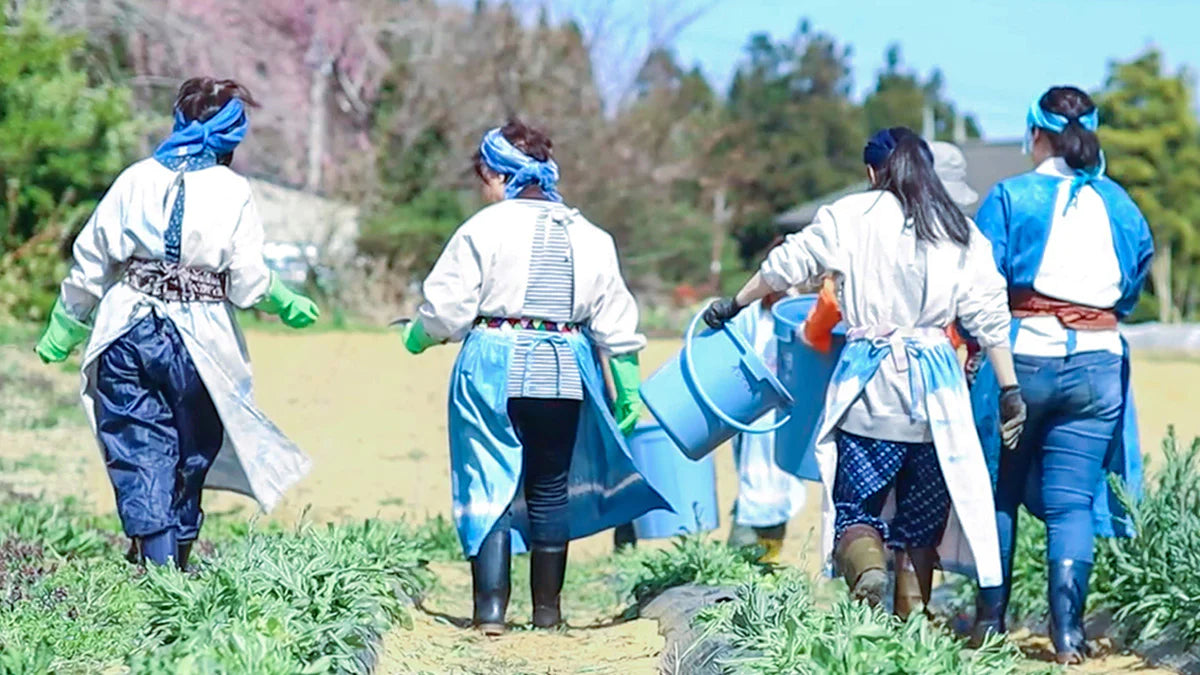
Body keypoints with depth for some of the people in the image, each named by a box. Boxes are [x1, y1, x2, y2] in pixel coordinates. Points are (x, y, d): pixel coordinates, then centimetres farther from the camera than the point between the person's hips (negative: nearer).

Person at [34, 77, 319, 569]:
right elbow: (248, 282, -6)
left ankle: (155, 563, -11)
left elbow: (90, 262, 9)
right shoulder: (233, 191, -1)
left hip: (127, 330, 2)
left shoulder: (136, 180, 7)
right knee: (191, 454, 14)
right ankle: (178, 561, 18)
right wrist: (286, 306, 13)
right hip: (197, 340, -1)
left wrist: (63, 330, 19)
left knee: (140, 452, 1)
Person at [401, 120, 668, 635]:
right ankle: (547, 608, 20)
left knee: (490, 485, 0)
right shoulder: (589, 237, 8)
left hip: (494, 369, -4)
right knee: (550, 487, 14)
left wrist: (417, 336, 15)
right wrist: (628, 393, 15)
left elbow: (446, 310, -5)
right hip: (564, 374, 4)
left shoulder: (483, 229, -6)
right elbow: (614, 323, 9)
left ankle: (491, 608, -9)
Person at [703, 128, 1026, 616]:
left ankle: (867, 569, -28)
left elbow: (788, 265, 8)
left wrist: (736, 304, 23)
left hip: (870, 385, -2)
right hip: (935, 387, 2)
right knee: (922, 521, 10)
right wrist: (1010, 390, 7)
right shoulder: (959, 232, 10)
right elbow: (989, 317, 5)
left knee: (854, 505, 3)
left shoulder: (849, 217, 3)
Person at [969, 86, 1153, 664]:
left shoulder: (1011, 197, -4)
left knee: (1000, 492, 13)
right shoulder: (1118, 205, 7)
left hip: (1022, 357, -2)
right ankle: (1068, 630, -5)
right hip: (1096, 364, 2)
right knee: (1072, 500, 3)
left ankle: (990, 619, 16)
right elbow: (1132, 288, 15)